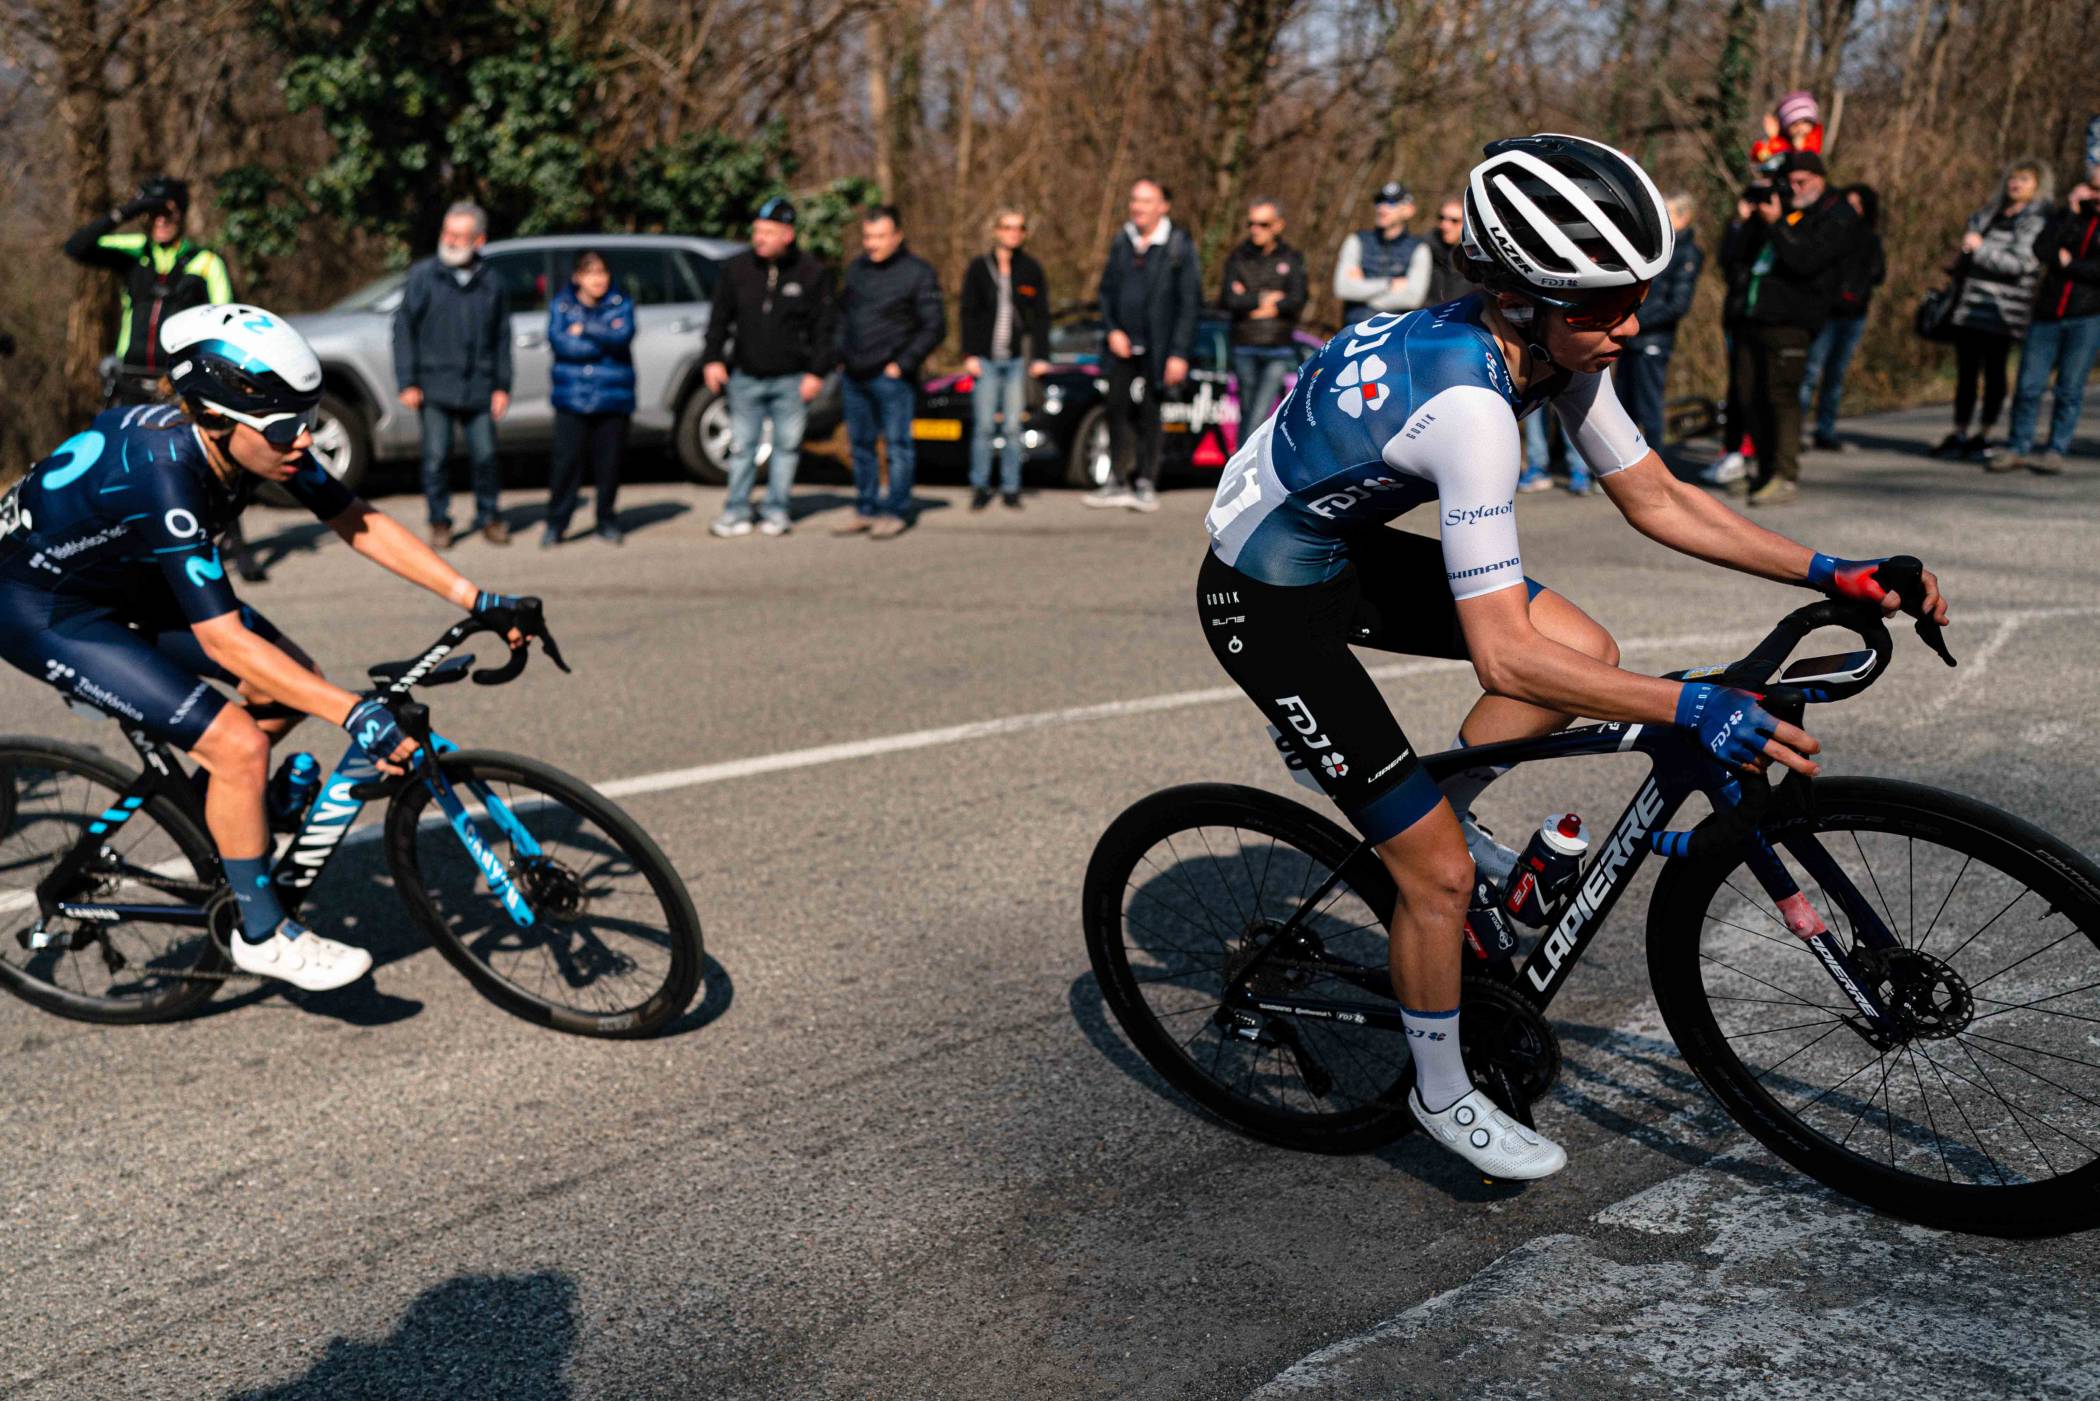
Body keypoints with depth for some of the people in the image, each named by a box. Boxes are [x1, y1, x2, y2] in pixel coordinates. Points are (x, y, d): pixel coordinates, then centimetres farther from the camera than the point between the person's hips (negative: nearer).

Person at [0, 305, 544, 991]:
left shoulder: (253, 440, -16)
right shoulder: (165, 475, -37)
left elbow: (359, 522, -8)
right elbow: (225, 640, -37)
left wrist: (477, 600, -15)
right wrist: (358, 716, -40)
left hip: (121, 574, 8)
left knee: (295, 681, 2)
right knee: (240, 746, -18)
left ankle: (221, 799, 26)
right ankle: (262, 935, -1)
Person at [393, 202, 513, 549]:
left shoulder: (490, 282, 8)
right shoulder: (423, 276, 1)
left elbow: (501, 336, 11)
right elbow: (403, 329, 1)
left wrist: (502, 386, 6)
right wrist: (407, 383, -5)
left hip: (478, 387, 2)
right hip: (435, 387, -1)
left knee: (485, 456, 4)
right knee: (435, 458, 1)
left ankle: (489, 517, 21)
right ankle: (439, 523, 13)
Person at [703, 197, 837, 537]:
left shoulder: (812, 272, -5)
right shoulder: (737, 268, 1)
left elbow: (825, 326, -2)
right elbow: (720, 318, 8)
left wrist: (817, 371, -7)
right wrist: (712, 359, 0)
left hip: (791, 380, -1)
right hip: (746, 377, 2)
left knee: (787, 446, 7)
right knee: (741, 446, 4)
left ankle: (776, 511, 18)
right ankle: (736, 512, 12)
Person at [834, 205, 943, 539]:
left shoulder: (917, 271, -5)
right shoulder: (856, 269, 12)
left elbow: (934, 326, -7)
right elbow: (843, 312, 24)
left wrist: (903, 364, -11)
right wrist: (841, 353, 11)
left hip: (891, 377, -6)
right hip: (855, 375, 6)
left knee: (897, 445, -2)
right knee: (860, 445, 11)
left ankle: (896, 512, 5)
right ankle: (865, 510, 19)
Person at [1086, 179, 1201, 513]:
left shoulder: (1179, 245, -5)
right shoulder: (1122, 241, 9)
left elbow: (1189, 301, -7)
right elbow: (1107, 289, 14)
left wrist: (1179, 353, -12)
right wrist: (1113, 329, -1)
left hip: (1158, 348, -4)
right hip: (1124, 346, 4)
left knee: (1148, 414, 1)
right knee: (1118, 409, 3)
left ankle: (1146, 484, 10)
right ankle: (1120, 482, 12)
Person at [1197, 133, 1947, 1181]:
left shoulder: (1557, 346, -8)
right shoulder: (1468, 400, -35)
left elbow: (1656, 499, 3)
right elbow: (1503, 657, -37)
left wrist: (1829, 573, -3)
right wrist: (1692, 708, -38)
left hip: (1344, 549, 8)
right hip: (1268, 603, -8)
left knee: (1586, 651, -1)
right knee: (1441, 873, -5)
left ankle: (1430, 820, 19)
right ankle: (1443, 1096, 19)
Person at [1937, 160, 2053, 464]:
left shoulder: (2037, 221, -4)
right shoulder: (1989, 214, 17)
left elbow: (2021, 263, -16)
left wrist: (1980, 248, -17)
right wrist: (1958, 265, 14)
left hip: (2002, 311, -6)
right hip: (1970, 305, 6)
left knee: (1994, 371, 0)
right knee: (1966, 370, 8)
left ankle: (1983, 436, 7)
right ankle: (1960, 433, 14)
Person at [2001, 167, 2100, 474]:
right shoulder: (2070, 215, 13)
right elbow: (2041, 250, -5)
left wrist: (2068, 264, -5)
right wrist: (2070, 211, -7)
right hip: (2047, 315, 3)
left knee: (2069, 389, -2)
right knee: (2029, 386, -1)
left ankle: (2056, 452, 7)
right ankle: (2018, 449, 10)